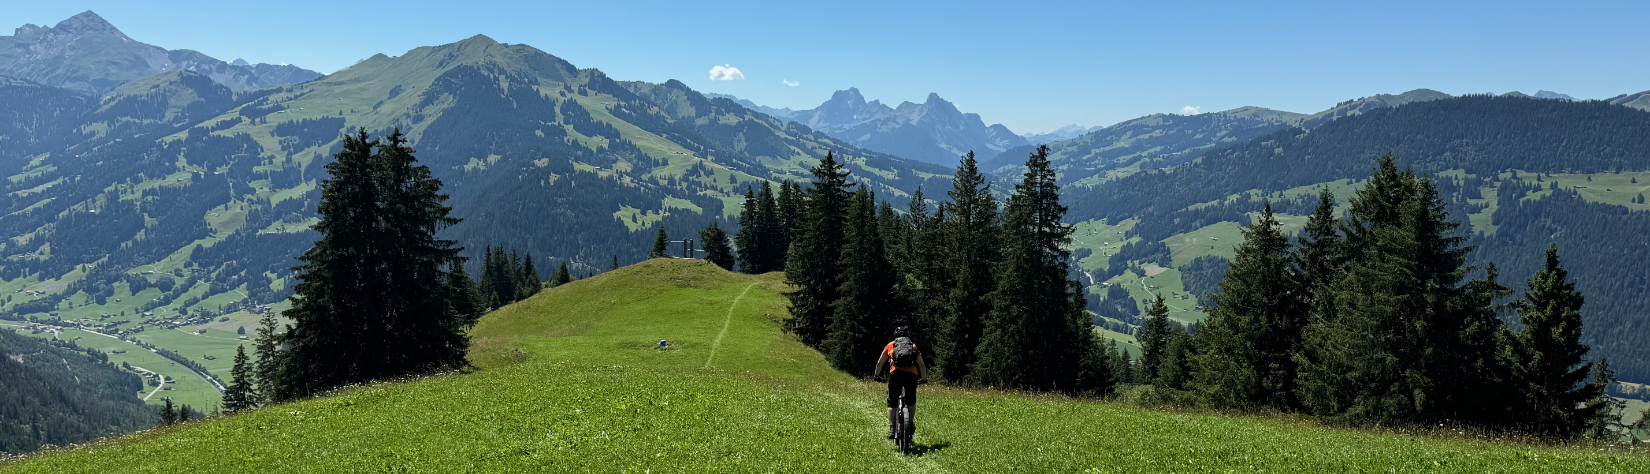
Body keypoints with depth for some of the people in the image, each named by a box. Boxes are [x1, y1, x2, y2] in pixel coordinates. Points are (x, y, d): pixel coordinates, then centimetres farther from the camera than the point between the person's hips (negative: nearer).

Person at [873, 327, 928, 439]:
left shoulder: (890, 345, 24)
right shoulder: (913, 346, 27)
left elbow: (879, 363, 31)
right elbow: (922, 365, 31)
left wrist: (877, 375, 47)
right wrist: (924, 378, 45)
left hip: (895, 374, -1)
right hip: (911, 374, 1)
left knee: (892, 404, 8)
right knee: (911, 402, 23)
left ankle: (892, 429, -5)